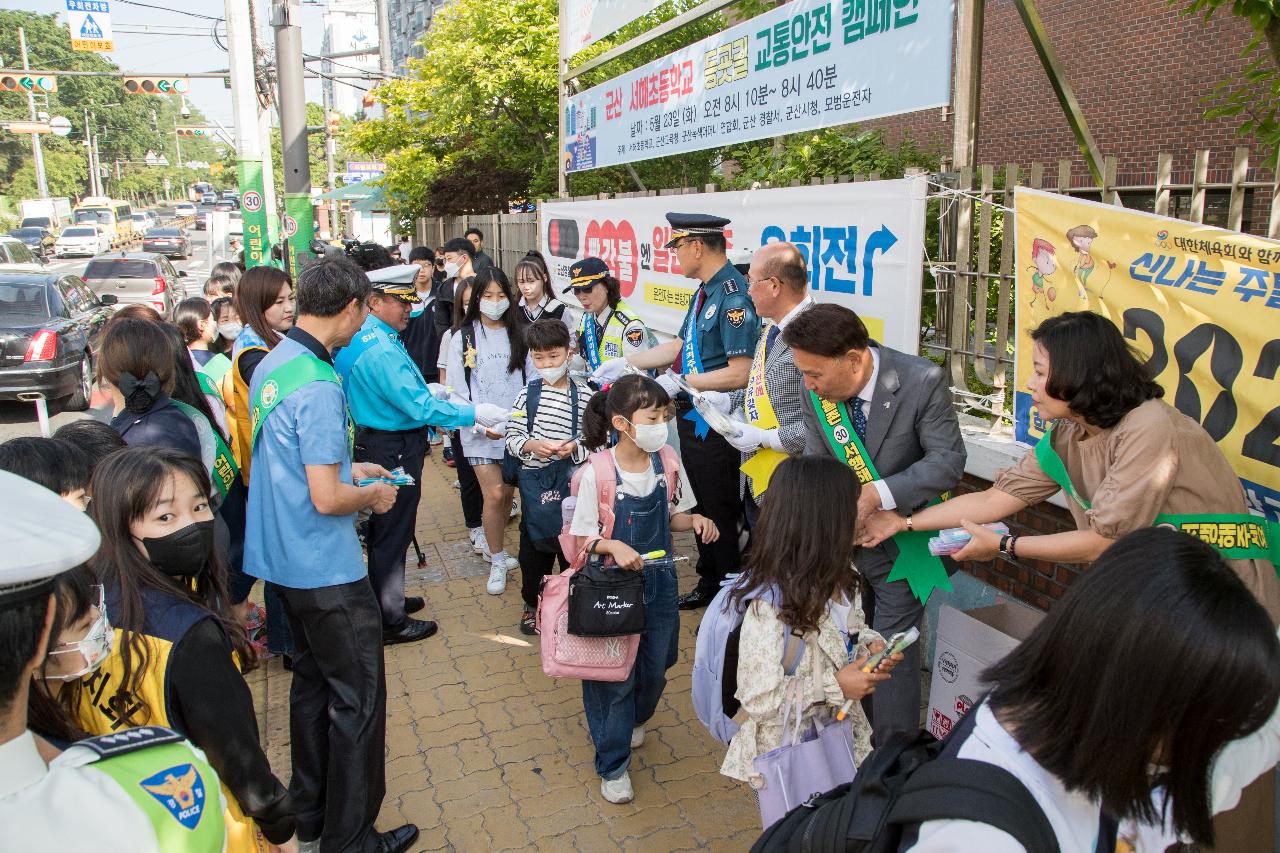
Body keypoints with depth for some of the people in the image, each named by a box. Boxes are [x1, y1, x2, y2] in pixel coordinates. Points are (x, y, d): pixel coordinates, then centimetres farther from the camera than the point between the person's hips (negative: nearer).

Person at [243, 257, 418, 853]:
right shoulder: (318, 387, -24)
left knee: (311, 680, 22)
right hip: (326, 570, -10)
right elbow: (327, 498, -26)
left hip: (282, 559, 10)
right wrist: (373, 495, -8)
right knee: (357, 697, 4)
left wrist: (347, 468, 17)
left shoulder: (271, 364, 5)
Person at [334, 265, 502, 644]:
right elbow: (420, 407, -28)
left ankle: (387, 598, 38)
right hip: (394, 452, -10)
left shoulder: (357, 339, 6)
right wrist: (473, 413, -22)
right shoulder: (381, 350, -25)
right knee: (392, 533, 3)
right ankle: (391, 621, 16)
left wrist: (421, 390, 15)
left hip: (373, 442, 10)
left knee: (384, 530, 22)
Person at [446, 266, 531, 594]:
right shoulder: (463, 337, 0)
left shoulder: (519, 335, 5)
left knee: (508, 493, 11)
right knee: (493, 495, -7)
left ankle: (494, 546, 36)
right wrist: (481, 424, -12)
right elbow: (457, 390, -1)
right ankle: (497, 561, 11)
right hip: (480, 432, -2)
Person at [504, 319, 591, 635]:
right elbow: (512, 437, 0)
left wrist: (576, 448, -23)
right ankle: (532, 603, 33)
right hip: (535, 480, 2)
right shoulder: (527, 393, -1)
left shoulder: (584, 394, -6)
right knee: (534, 541, 13)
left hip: (572, 481, -2)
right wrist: (531, 445, -19)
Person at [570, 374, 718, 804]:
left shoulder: (668, 464, -7)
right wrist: (614, 546, -31)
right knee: (615, 673, 6)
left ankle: (631, 720, 51)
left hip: (659, 580, 5)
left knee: (655, 668, 18)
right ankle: (612, 764, 26)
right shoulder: (597, 473, -20)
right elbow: (581, 536, -13)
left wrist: (695, 520, -12)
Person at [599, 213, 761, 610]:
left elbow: (740, 373, -26)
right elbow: (681, 346, 16)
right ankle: (708, 583, 39)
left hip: (716, 425, -9)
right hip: (692, 416, 10)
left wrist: (681, 383, -20)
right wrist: (625, 364, 15)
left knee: (722, 513, 4)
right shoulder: (705, 291, 9)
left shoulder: (733, 297, -21)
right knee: (703, 506, 21)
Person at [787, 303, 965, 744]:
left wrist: (876, 494, -33)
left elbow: (948, 461, -21)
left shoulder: (922, 381, -23)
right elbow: (815, 459, 0)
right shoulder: (817, 390, -10)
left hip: (897, 541, -5)